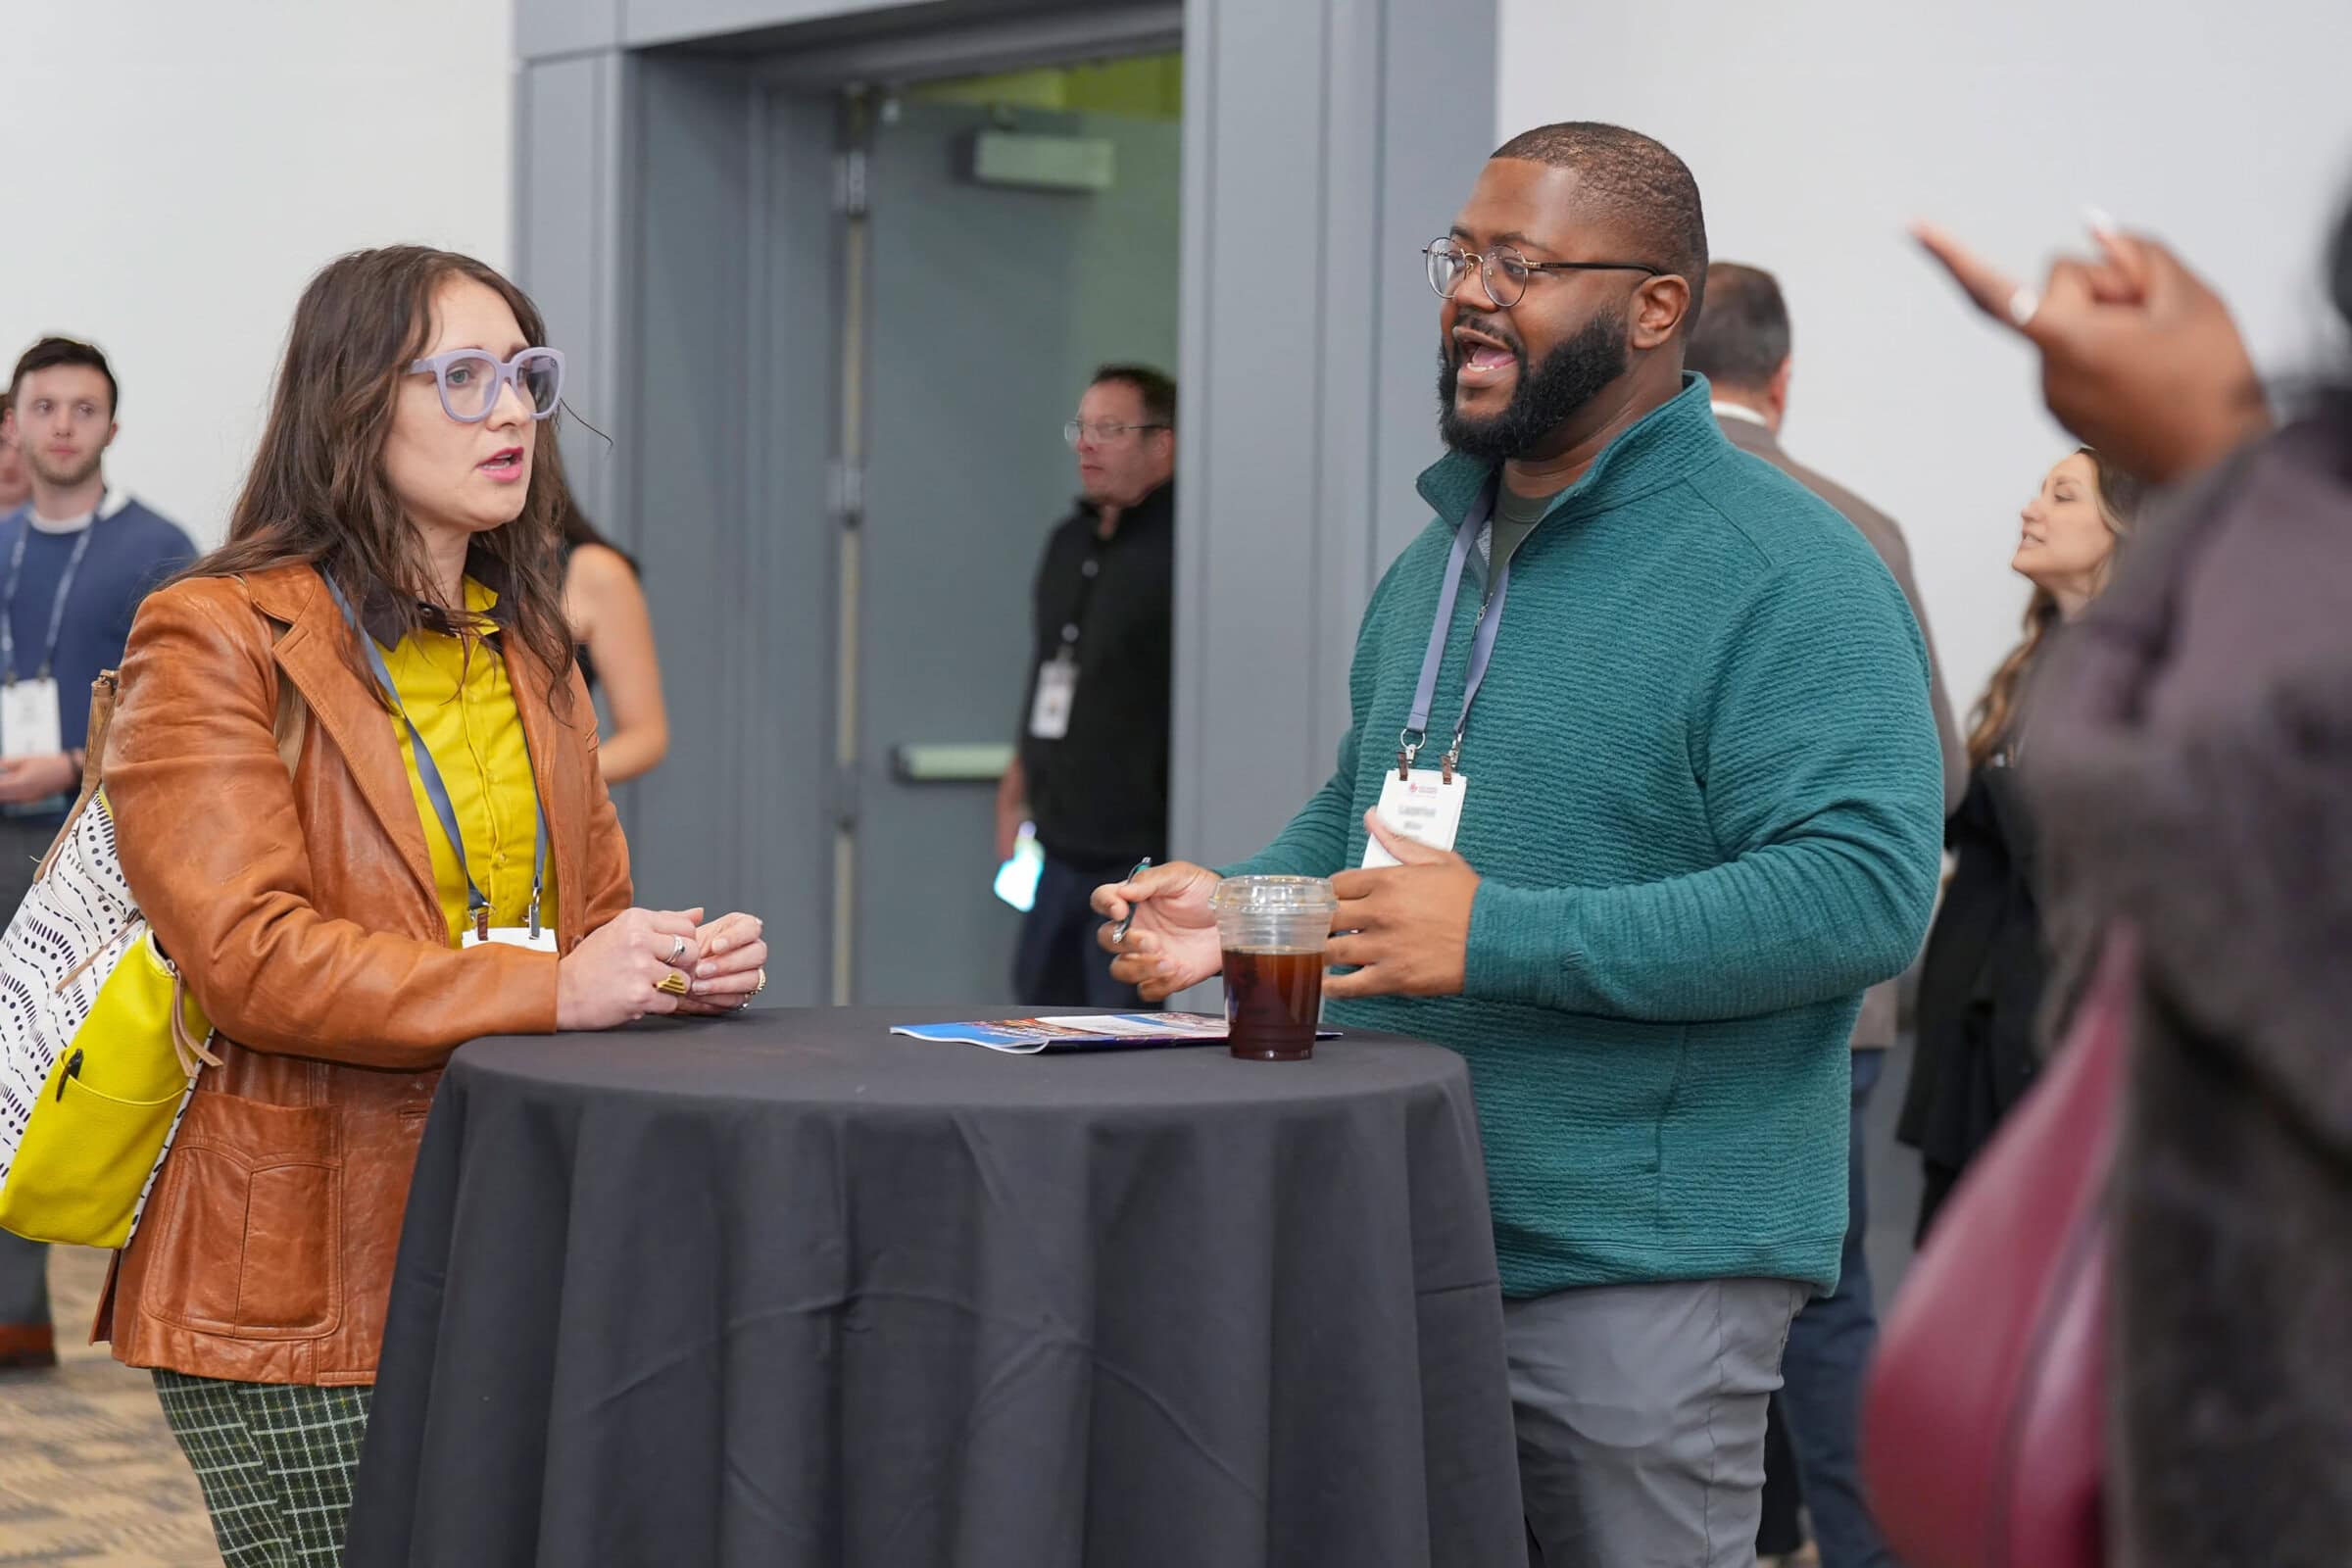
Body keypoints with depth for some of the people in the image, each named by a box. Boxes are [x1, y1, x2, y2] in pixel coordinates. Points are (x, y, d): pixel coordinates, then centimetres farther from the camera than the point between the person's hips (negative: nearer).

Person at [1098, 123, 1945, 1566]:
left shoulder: (1786, 574, -12)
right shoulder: (1435, 565, 15)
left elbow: (1865, 892, -23)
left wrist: (1498, 938, -25)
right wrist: (1243, 907, 6)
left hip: (1634, 1274, -8)